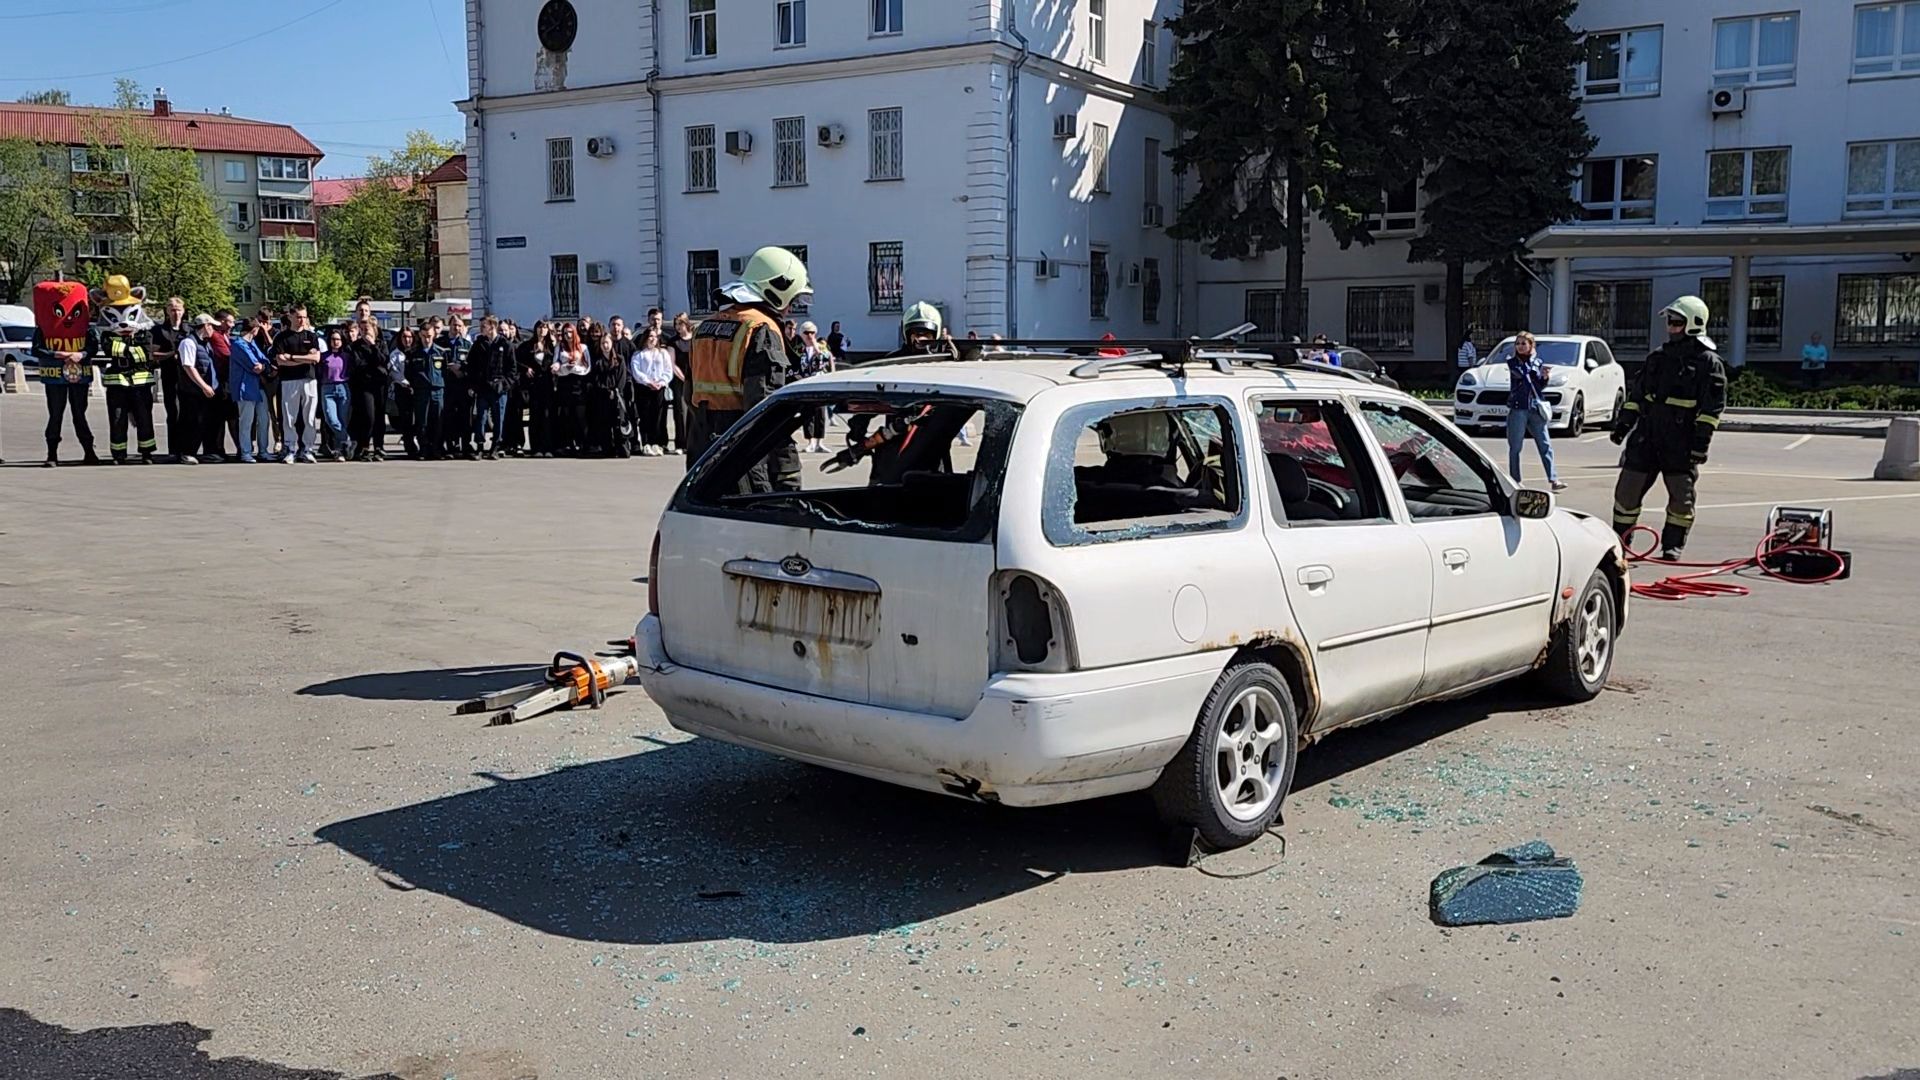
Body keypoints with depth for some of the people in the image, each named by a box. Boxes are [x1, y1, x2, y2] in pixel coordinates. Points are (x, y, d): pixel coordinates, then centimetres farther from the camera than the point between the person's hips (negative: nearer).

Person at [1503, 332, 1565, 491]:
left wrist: (1544, 378, -8)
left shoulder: (1538, 362, 13)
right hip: (1518, 408, -2)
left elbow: (1541, 386, 10)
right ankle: (1514, 481, 8)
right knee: (1515, 447, 1)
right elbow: (1520, 373, -15)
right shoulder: (1512, 362, 5)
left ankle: (1553, 479, -5)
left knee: (1545, 445, -3)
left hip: (1535, 409, 2)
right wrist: (1539, 372, -20)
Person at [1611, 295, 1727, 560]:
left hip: (1681, 441, -5)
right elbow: (1636, 392, 19)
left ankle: (1672, 545, 12)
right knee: (1627, 488, 3)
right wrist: (1624, 421, 12)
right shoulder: (1659, 356, 14)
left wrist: (1702, 441, -15)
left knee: (1681, 494, 1)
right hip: (1646, 434, 5)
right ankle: (1618, 542, 12)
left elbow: (1712, 408, -9)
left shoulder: (1708, 361, -4)